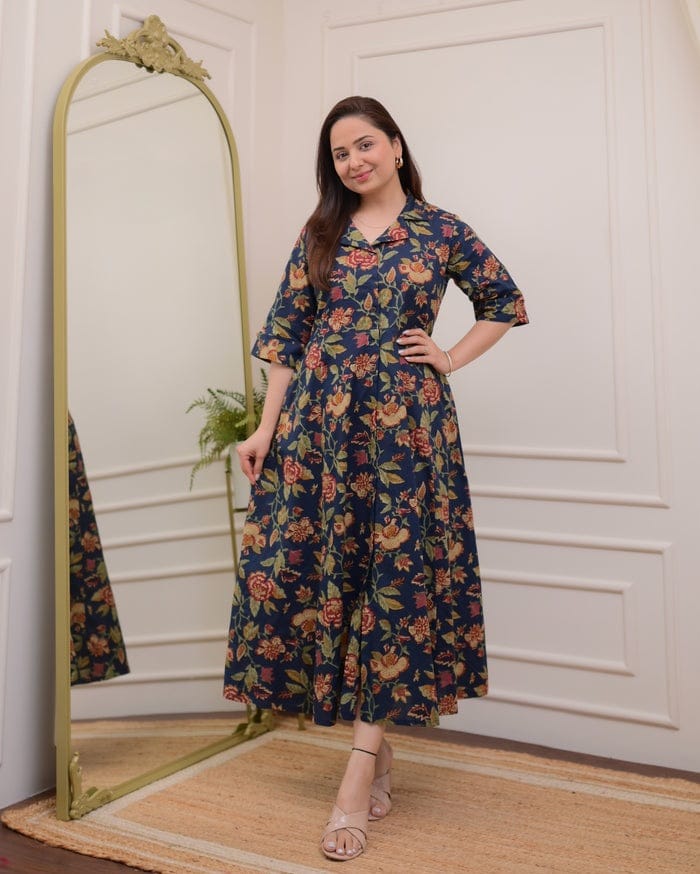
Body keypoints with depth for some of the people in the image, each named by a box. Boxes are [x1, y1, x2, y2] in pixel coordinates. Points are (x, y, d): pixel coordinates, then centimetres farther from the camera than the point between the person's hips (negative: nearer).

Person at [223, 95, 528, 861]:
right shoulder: (320, 234, 12)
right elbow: (285, 334, 8)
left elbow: (506, 301, 16)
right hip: (320, 420, 3)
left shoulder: (440, 230, 7)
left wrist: (450, 359, 3)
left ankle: (360, 768, 2)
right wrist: (266, 428, 0)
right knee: (311, 566, 1)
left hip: (404, 420, -2)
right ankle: (376, 744, 18)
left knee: (394, 572, -5)